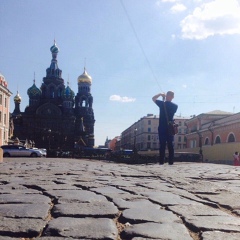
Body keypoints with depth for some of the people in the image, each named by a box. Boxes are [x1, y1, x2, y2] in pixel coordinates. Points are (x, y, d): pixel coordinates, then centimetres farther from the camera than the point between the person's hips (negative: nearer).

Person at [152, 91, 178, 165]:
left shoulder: (161, 104, -6)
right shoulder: (175, 106, 1)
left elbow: (153, 98, 9)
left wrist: (160, 94, 11)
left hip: (162, 128, -2)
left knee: (162, 145, -1)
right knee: (170, 145, 4)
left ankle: (161, 161, -4)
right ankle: (171, 161, 2)